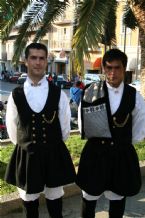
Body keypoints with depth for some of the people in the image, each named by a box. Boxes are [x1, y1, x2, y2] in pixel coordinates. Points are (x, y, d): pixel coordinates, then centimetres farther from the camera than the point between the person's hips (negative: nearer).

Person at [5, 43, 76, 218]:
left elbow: (65, 128, 3)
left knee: (54, 201, 17)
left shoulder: (58, 94, -5)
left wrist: (52, 145, 10)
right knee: (29, 201, 19)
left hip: (54, 156, 0)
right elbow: (12, 129, 5)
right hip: (26, 156, 1)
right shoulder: (16, 95, -5)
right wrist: (26, 145, 11)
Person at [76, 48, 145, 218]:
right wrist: (99, 141, 2)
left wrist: (122, 143, 5)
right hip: (95, 153, -1)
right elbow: (83, 125, -1)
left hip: (122, 155, 1)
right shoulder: (91, 93, -10)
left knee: (117, 199, 20)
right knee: (89, 198, 17)